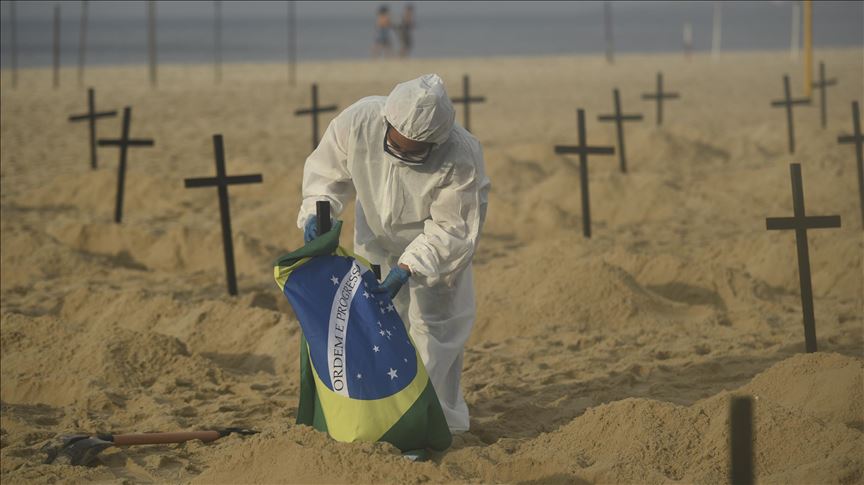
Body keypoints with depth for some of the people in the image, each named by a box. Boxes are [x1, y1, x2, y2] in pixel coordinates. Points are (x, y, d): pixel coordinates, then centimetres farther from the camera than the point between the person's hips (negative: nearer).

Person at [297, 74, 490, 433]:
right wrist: (317, 211, -30)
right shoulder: (358, 121, -32)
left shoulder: (461, 158, -38)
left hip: (433, 245, -3)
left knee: (435, 328, -3)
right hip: (377, 240, 3)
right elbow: (326, 170, -12)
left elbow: (451, 230, -28)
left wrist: (407, 269, -37)